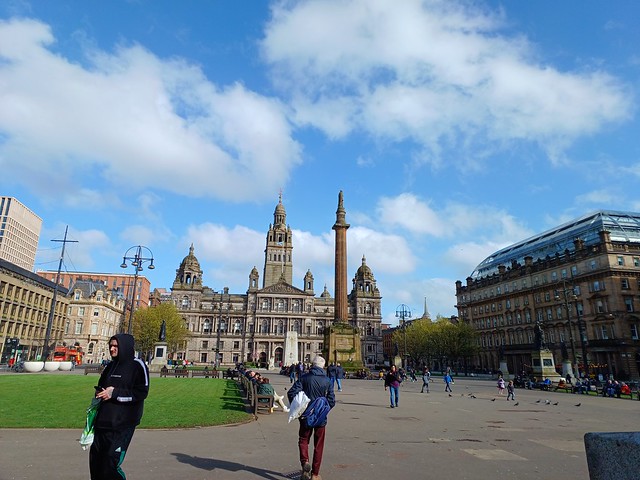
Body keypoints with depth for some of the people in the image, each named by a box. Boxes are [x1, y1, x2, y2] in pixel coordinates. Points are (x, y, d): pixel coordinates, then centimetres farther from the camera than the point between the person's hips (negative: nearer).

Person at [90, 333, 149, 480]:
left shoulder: (137, 365, -8)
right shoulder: (111, 365, 13)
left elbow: (142, 392, -14)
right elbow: (100, 386, 26)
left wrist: (114, 393, -17)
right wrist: (100, 393, 3)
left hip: (123, 424, -7)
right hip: (103, 420, 7)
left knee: (111, 461, -9)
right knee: (95, 458, 11)